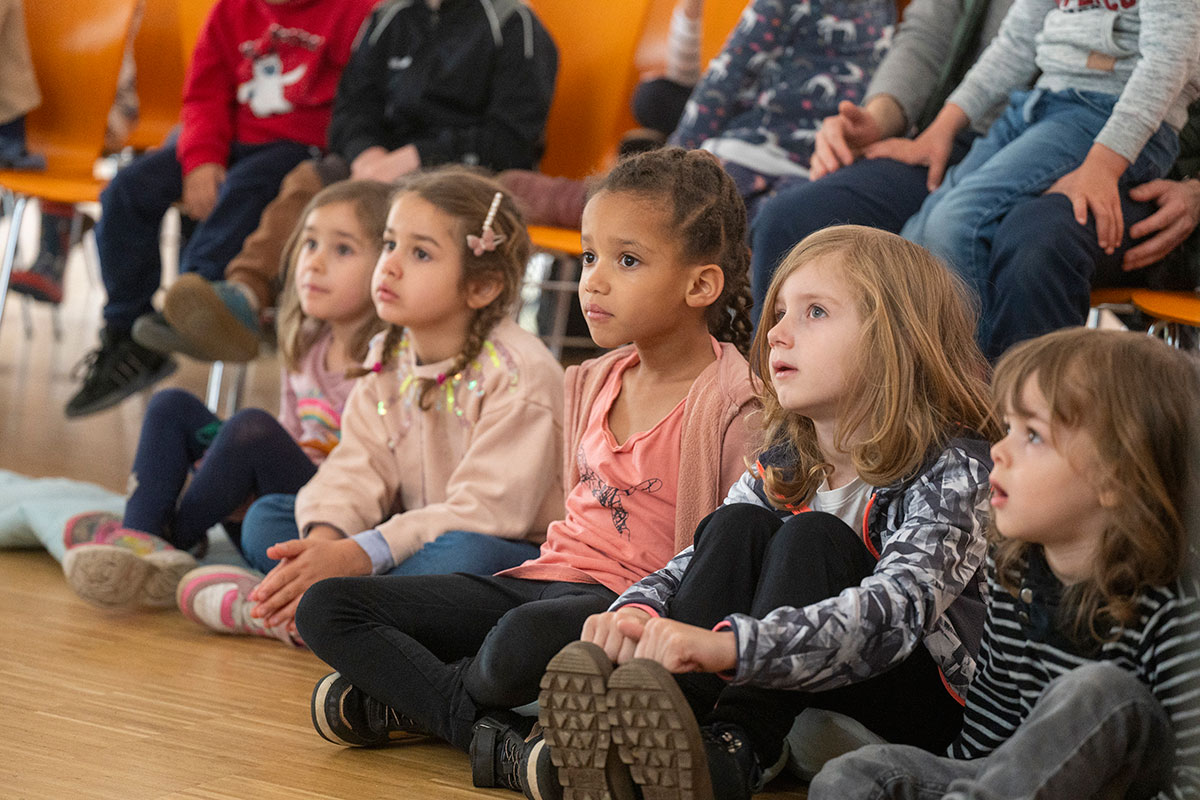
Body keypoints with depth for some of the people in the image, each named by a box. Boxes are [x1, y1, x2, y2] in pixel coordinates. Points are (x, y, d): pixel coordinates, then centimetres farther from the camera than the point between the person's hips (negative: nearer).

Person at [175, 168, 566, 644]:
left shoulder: (519, 373, -18)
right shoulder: (388, 358, 6)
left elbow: (485, 511, -25)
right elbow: (358, 468, -2)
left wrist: (354, 555, -32)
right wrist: (324, 539, -26)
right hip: (416, 540, 7)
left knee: (463, 555, -41)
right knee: (266, 517, 1)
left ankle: (280, 617, -29)